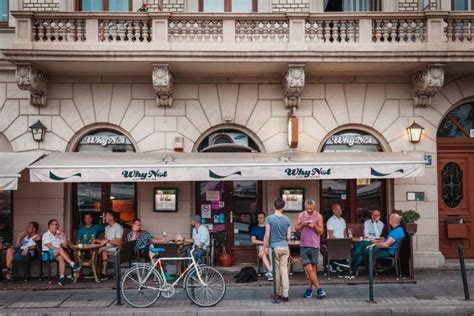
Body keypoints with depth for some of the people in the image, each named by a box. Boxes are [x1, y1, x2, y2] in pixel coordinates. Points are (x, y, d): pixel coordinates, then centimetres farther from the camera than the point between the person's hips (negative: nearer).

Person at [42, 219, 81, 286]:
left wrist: (64, 236, 4)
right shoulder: (46, 235, 4)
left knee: (61, 258, -32)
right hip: (47, 254, -5)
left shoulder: (59, 236, 22)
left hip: (58, 254, 5)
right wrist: (59, 249, -23)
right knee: (60, 250, -35)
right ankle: (73, 264, -45)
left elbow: (65, 245, 13)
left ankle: (62, 277, -43)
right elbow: (50, 246, -11)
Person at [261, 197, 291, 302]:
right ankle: (285, 294, 3)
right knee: (284, 270, 5)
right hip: (284, 247, 2)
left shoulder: (269, 219, -9)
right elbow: (288, 237, 2)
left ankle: (279, 293, 17)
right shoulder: (287, 220, 0)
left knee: (276, 271, 7)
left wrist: (263, 249, -3)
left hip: (274, 248, -2)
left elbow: (267, 235, -10)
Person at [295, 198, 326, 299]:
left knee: (313, 268, 3)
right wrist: (303, 225, -11)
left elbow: (321, 231, 2)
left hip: (314, 245, -1)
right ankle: (319, 289, 0)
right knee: (308, 268, -5)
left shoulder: (318, 216, 1)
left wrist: (315, 226, -16)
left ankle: (309, 289, 14)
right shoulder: (301, 215, 6)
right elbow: (296, 228, 8)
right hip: (304, 245, 1)